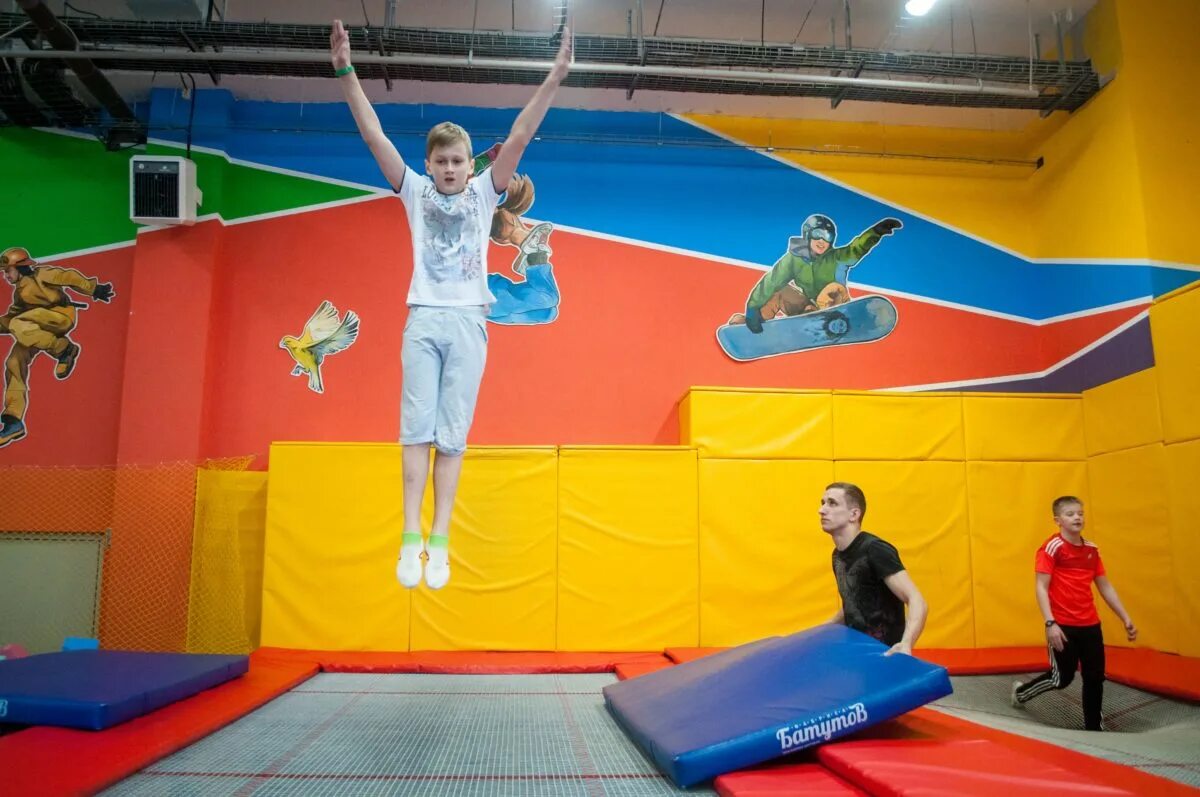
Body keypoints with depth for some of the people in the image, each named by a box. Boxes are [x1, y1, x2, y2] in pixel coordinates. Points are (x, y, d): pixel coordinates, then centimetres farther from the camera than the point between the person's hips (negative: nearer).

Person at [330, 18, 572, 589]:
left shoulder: (483, 193, 7)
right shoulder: (416, 192, 8)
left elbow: (519, 138, -2)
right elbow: (373, 134, 2)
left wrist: (554, 77, -9)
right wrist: (345, 71, -5)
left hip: (468, 322, 0)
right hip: (423, 320, 1)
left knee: (453, 435, 0)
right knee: (417, 428, -3)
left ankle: (439, 541, 4)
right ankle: (410, 537, 1)